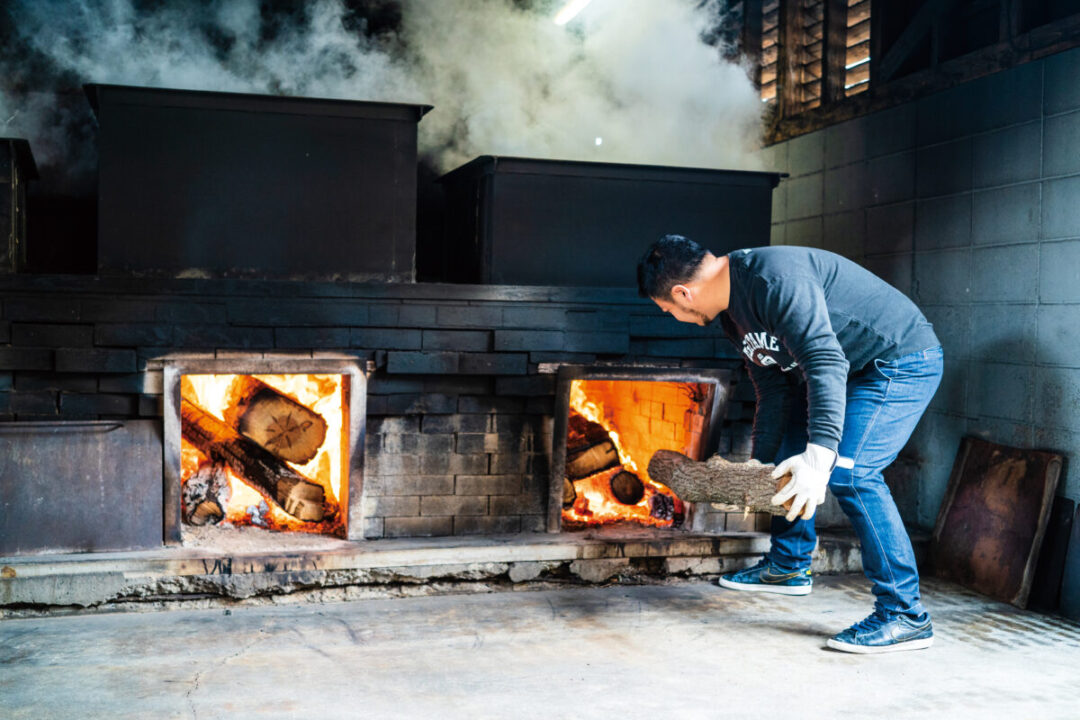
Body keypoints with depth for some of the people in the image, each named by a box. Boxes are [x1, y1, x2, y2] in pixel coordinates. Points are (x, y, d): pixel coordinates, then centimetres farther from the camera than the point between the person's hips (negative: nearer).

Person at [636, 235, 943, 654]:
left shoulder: (774, 280, -28)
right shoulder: (732, 313, 4)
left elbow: (826, 362, -38)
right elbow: (774, 393, 11)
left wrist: (820, 455, -45)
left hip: (903, 360, -10)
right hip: (853, 369, 10)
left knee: (848, 472, -23)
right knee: (790, 459, 17)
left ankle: (905, 615, -16)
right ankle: (787, 566, 36)